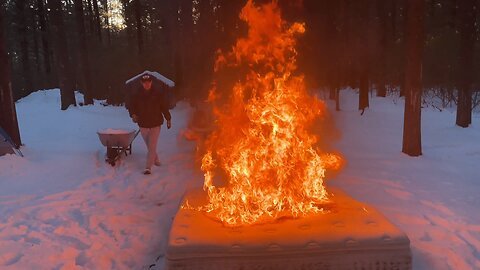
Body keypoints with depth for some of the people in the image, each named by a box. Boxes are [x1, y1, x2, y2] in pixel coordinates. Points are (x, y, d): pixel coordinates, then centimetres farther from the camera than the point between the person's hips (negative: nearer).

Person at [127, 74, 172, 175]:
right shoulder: (137, 95, -3)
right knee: (149, 146, 16)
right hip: (143, 124, 3)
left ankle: (148, 168, -7)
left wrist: (168, 119, 9)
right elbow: (131, 106, 7)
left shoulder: (158, 94, -6)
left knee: (152, 146, -8)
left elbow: (164, 107, 3)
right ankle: (156, 160, 38)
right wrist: (133, 115, -14)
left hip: (155, 124, -3)